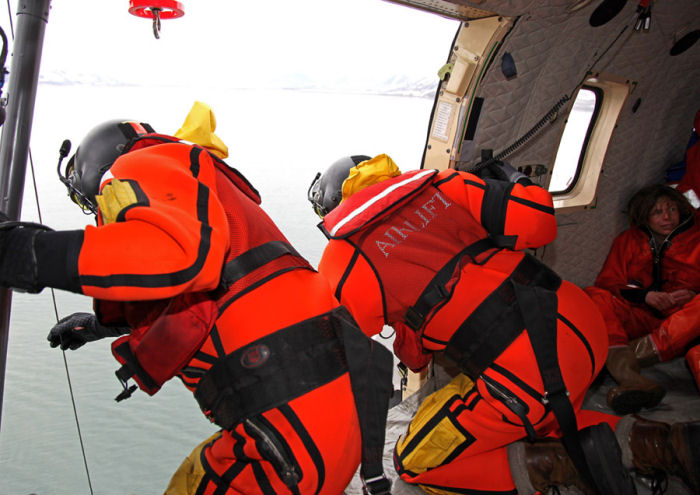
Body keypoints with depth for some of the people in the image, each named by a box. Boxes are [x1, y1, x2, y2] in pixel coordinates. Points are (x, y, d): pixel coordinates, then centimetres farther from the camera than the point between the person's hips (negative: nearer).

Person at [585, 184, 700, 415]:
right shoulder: (628, 240, 19)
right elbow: (607, 282, 8)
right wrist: (644, 295, -8)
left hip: (680, 325, -1)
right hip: (637, 317, 1)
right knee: (594, 295, -28)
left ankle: (640, 351, -43)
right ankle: (628, 374, -52)